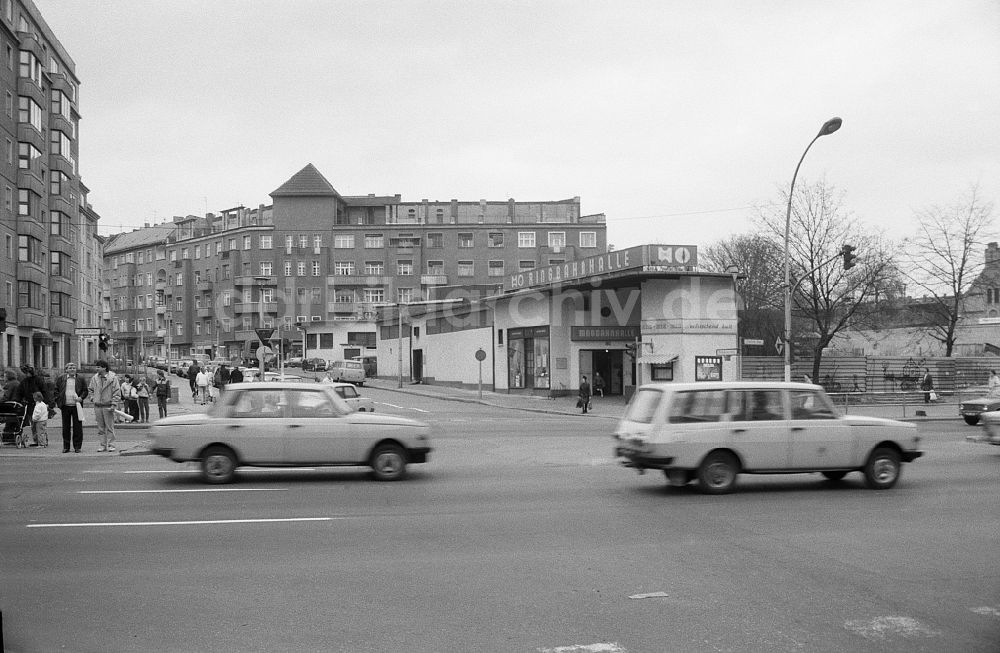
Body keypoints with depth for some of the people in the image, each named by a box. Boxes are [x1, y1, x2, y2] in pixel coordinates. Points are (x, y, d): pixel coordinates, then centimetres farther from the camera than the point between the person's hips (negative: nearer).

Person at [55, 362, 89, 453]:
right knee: (66, 427, 6)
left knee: (77, 427, 0)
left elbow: (85, 391, 8)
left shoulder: (80, 379, 6)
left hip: (76, 406, -1)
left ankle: (77, 446, 6)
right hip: (65, 406, 1)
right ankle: (66, 447, 12)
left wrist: (81, 398, -10)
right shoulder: (61, 378, 8)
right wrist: (58, 402, 0)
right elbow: (56, 390, 11)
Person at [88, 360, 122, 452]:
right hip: (97, 406, 4)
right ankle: (102, 445, 12)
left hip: (108, 406, -4)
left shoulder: (113, 378, -7)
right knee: (100, 427, 7)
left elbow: (117, 392, -7)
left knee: (110, 427, -1)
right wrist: (93, 398, 10)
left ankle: (111, 445, 5)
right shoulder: (94, 378, 7)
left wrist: (113, 405, -12)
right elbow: (90, 389, 24)